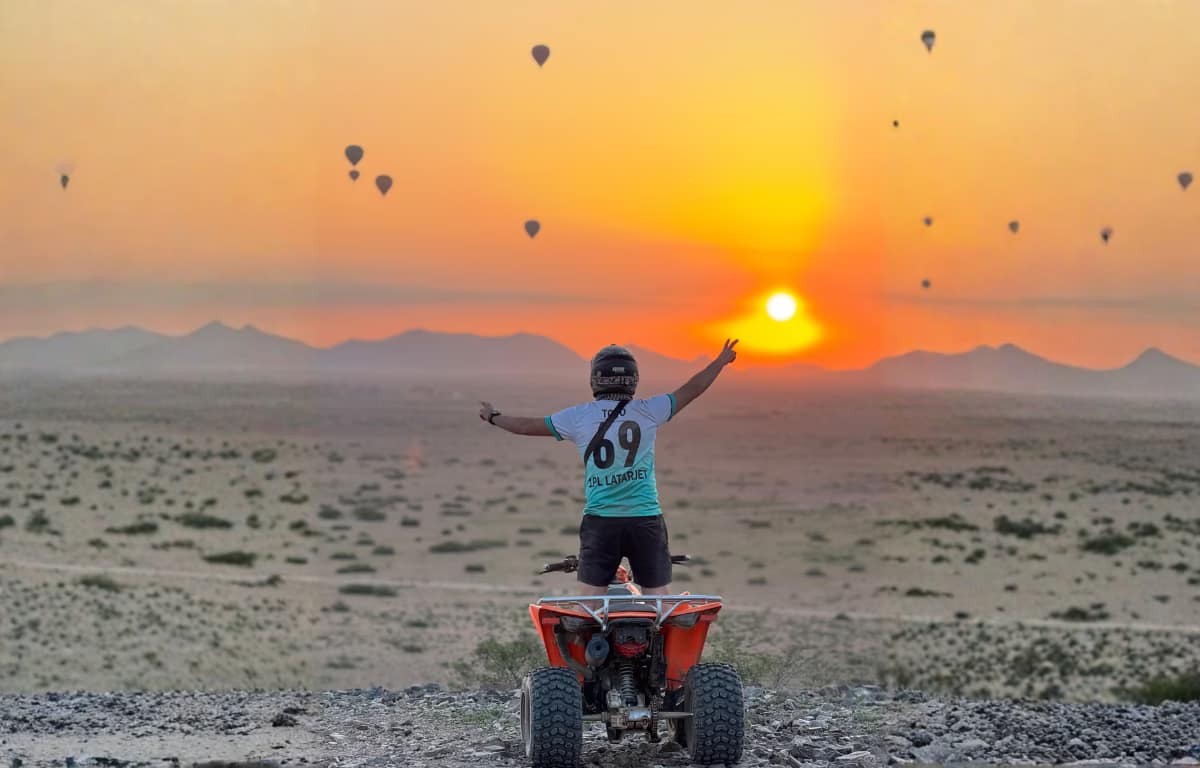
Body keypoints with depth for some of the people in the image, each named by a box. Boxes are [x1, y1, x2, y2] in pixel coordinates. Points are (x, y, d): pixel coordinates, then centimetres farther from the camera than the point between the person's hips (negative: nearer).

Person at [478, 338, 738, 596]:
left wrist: (493, 417, 30)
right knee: (659, 596, 2)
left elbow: (530, 425, 13)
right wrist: (720, 362, 28)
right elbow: (691, 389, 12)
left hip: (599, 520, 0)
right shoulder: (648, 411, 1)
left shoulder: (579, 416, 2)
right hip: (645, 518, 0)